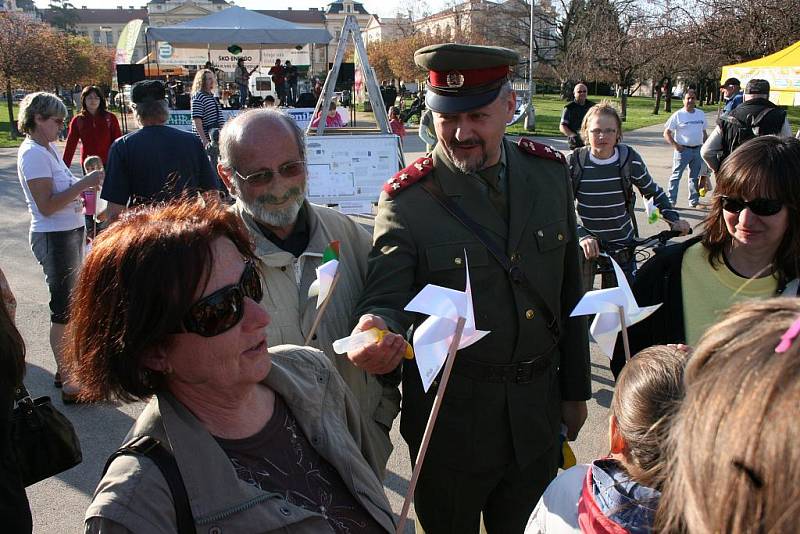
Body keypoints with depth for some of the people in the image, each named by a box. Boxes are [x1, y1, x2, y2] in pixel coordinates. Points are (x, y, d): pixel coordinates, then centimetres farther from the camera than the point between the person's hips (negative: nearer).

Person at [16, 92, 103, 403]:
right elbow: (46, 205, -22)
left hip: (69, 233, 10)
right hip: (54, 238, -10)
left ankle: (66, 370, 32)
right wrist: (84, 183, -21)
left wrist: (84, 184, 9)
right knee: (64, 310, -2)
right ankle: (70, 384, 8)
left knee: (68, 306, 18)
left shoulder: (48, 149, 12)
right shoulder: (33, 154, -17)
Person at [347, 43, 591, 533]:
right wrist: (376, 330, -45)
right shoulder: (407, 201, -15)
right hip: (452, 415, -3)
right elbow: (386, 299, -20)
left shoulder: (549, 172, -2)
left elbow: (570, 289, 5)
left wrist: (576, 388, 9)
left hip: (539, 407, 4)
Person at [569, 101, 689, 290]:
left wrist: (674, 220, -1)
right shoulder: (575, 161, -9)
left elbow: (654, 192, 10)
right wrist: (582, 236, -26)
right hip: (584, 243, -1)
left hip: (621, 246, 1)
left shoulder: (630, 159, -6)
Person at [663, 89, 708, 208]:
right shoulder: (678, 115, -5)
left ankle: (694, 200, 21)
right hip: (683, 149, -5)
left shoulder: (701, 114, 10)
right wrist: (675, 145, -15)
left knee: (695, 176, 12)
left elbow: (704, 132, 19)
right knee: (676, 176, -3)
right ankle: (671, 201, 1)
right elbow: (666, 133, -5)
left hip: (698, 150, 5)